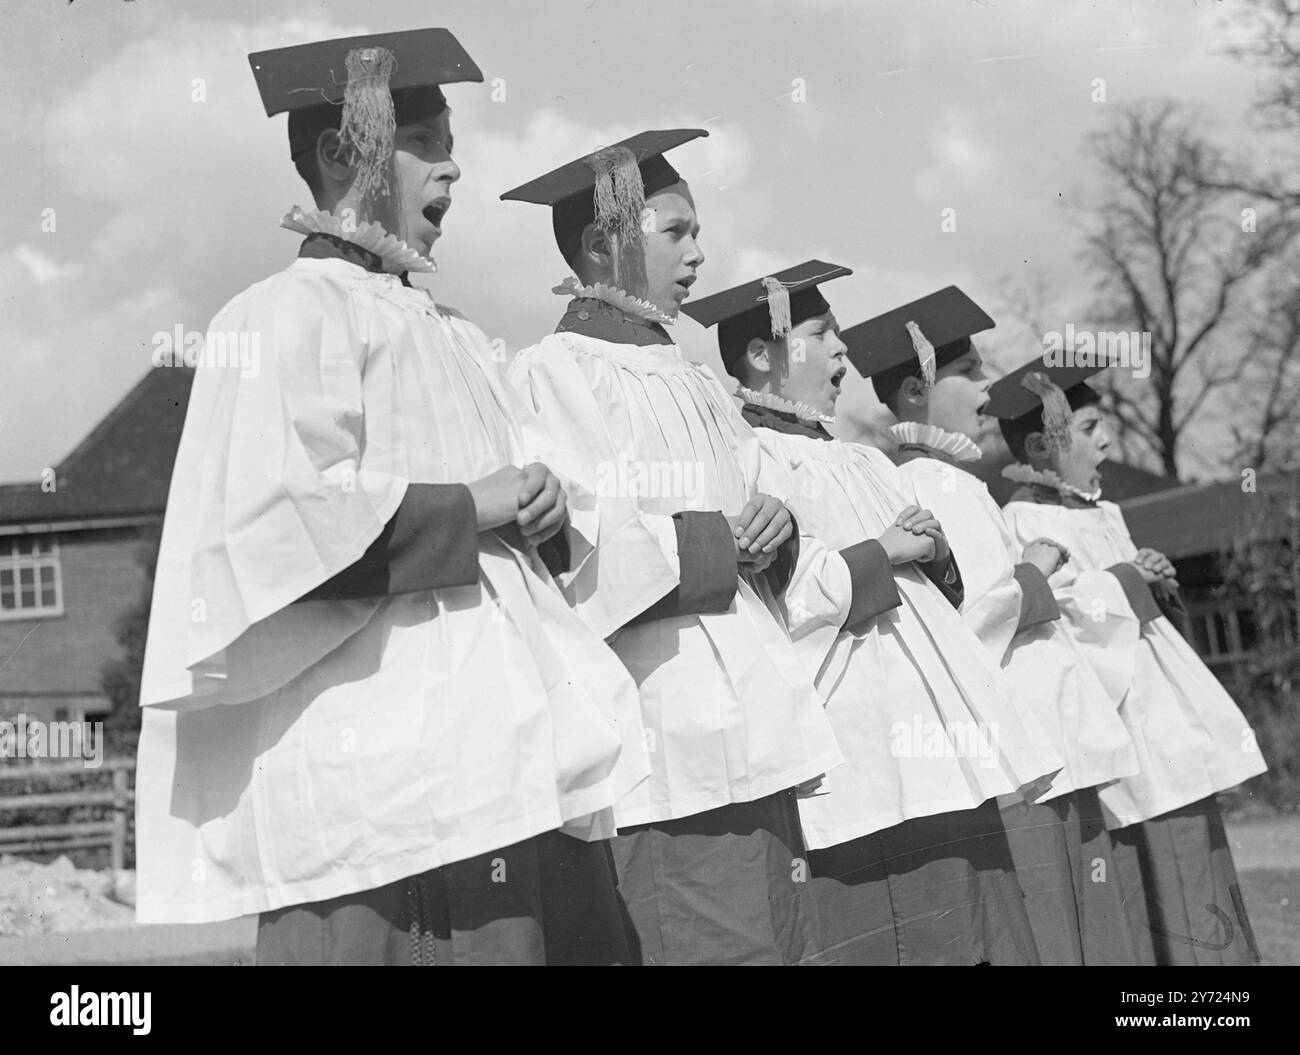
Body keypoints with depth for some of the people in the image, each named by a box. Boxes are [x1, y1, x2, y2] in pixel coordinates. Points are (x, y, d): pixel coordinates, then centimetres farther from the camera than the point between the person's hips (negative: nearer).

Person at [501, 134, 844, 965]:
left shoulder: (693, 381, 21)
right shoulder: (556, 374, -5)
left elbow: (762, 496, 21)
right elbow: (573, 554, -15)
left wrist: (778, 530, -2)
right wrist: (715, 546, -11)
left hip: (759, 731, 8)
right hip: (670, 736, -8)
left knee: (786, 940, 6)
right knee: (721, 946, -11)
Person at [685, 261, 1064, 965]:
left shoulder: (859, 460, 22)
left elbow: (945, 587, 24)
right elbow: (771, 600, -17)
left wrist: (936, 550, 2)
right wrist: (880, 554, -11)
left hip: (937, 753, 8)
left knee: (969, 935, 4)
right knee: (891, 938, -10)